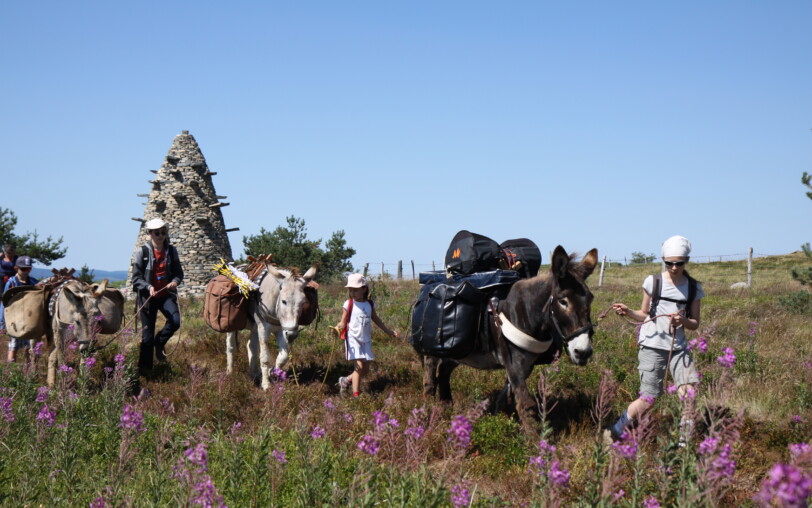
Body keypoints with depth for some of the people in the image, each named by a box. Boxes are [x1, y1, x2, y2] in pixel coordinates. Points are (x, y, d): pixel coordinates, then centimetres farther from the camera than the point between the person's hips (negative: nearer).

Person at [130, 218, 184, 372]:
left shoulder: (171, 251, 4)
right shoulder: (142, 252, -5)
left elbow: (178, 272, 10)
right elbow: (136, 278, -6)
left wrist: (175, 281, -13)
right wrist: (148, 287, -23)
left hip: (166, 295, 2)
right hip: (147, 297, -2)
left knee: (175, 321, -22)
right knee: (147, 336, 0)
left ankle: (160, 342, 9)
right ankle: (144, 369, 13)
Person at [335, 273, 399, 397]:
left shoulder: (370, 304, 6)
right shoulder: (349, 304, -5)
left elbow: (376, 319, 21)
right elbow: (343, 322, -7)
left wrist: (388, 331, 26)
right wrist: (338, 328, -30)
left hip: (366, 340, 5)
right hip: (353, 339, -5)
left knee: (365, 370, 7)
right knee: (359, 366, -15)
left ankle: (346, 380, 31)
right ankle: (356, 395, -10)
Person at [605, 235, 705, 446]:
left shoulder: (693, 288, 7)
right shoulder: (653, 282, 1)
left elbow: (695, 323, 9)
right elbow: (645, 315, 9)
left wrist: (682, 320, -12)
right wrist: (628, 312, -11)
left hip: (678, 346, 3)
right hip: (651, 344, -3)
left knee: (690, 393, -13)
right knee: (648, 399, -6)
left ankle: (685, 443, -1)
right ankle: (614, 432, 12)